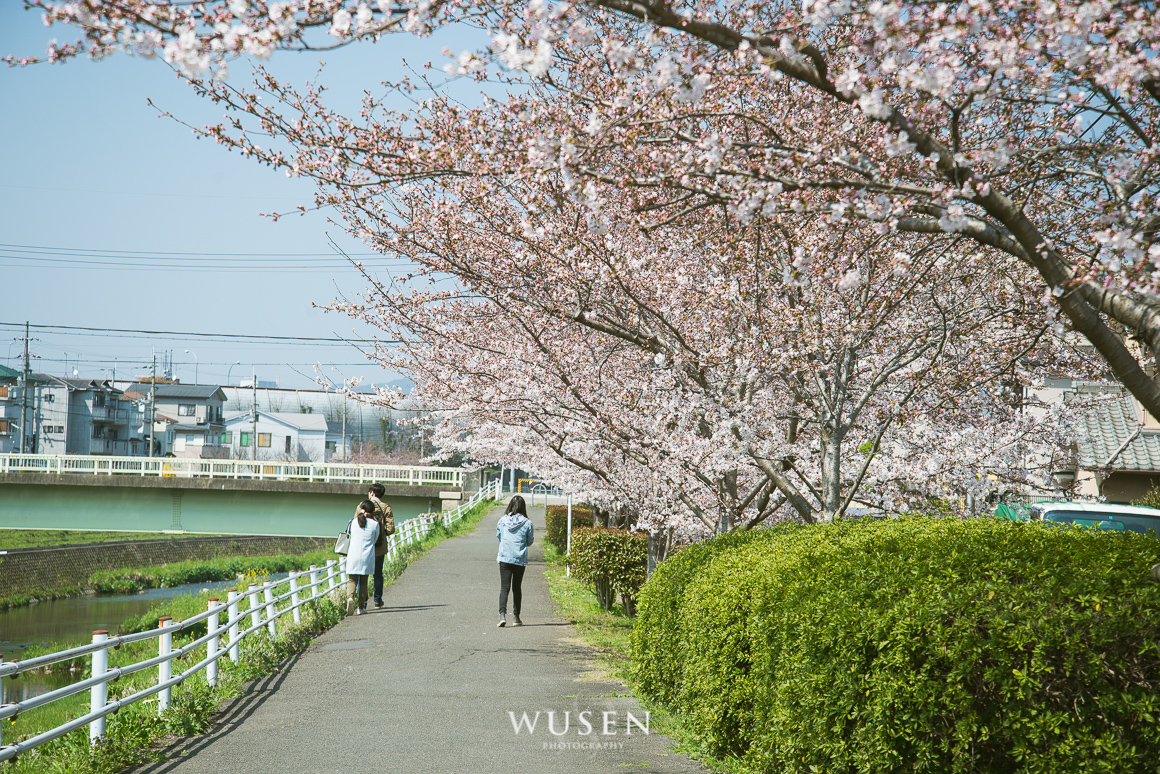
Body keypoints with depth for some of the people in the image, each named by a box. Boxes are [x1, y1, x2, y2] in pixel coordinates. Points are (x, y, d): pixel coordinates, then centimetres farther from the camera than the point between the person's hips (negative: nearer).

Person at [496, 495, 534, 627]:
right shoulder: (527, 523, -7)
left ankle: (502, 615, -20)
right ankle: (516, 618, 18)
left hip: (504, 558, 0)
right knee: (517, 588, 13)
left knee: (504, 587, -2)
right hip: (520, 559, 0)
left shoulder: (503, 520, -3)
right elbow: (530, 541, 3)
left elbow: (498, 537, 10)